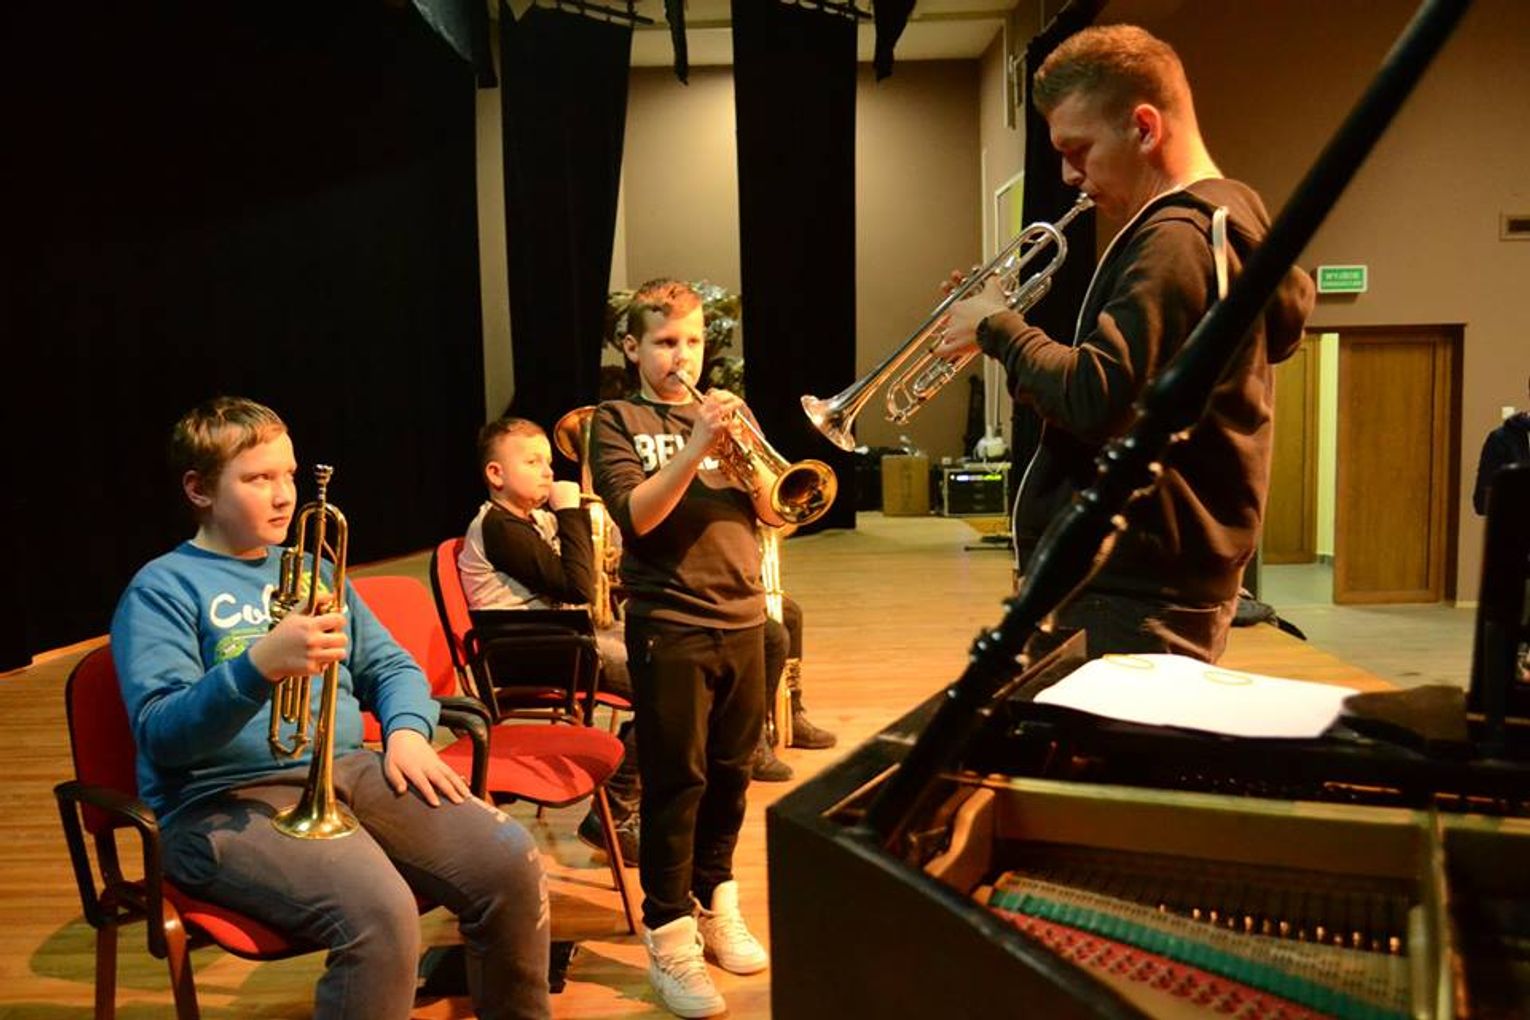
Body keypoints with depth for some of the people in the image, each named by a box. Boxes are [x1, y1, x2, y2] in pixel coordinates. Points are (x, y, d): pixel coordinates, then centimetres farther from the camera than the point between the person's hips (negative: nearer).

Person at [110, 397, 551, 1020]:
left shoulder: (309, 568, 19)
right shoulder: (162, 588, 0)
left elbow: (391, 665, 20)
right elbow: (161, 734, -12)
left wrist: (407, 730, -1)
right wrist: (261, 665, -29)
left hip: (345, 770, 6)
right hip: (223, 799, -5)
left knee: (510, 861, -16)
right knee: (378, 912, -34)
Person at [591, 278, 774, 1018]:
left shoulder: (726, 411, 12)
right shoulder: (617, 421, 1)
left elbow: (772, 511, 4)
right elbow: (637, 514, -14)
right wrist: (696, 446, -24)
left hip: (743, 618, 5)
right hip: (669, 626, -4)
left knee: (730, 772, 13)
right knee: (675, 781, 0)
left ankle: (715, 904, 31)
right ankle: (669, 937, 13)